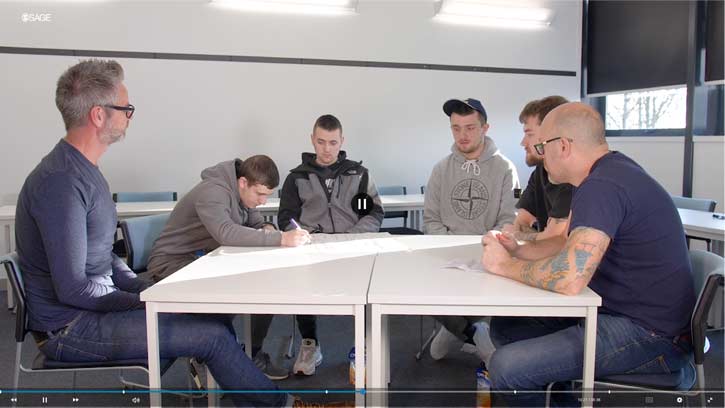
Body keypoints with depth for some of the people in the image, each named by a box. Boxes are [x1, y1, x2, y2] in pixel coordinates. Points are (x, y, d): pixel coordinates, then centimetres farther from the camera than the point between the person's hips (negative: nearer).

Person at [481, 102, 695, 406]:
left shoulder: (602, 187, -24)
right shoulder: (612, 169, 10)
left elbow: (568, 279, -33)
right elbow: (574, 243, 22)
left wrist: (505, 265, -15)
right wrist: (518, 250, 6)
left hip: (647, 336, -10)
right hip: (616, 311, 10)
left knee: (507, 366, -19)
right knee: (505, 327, 10)